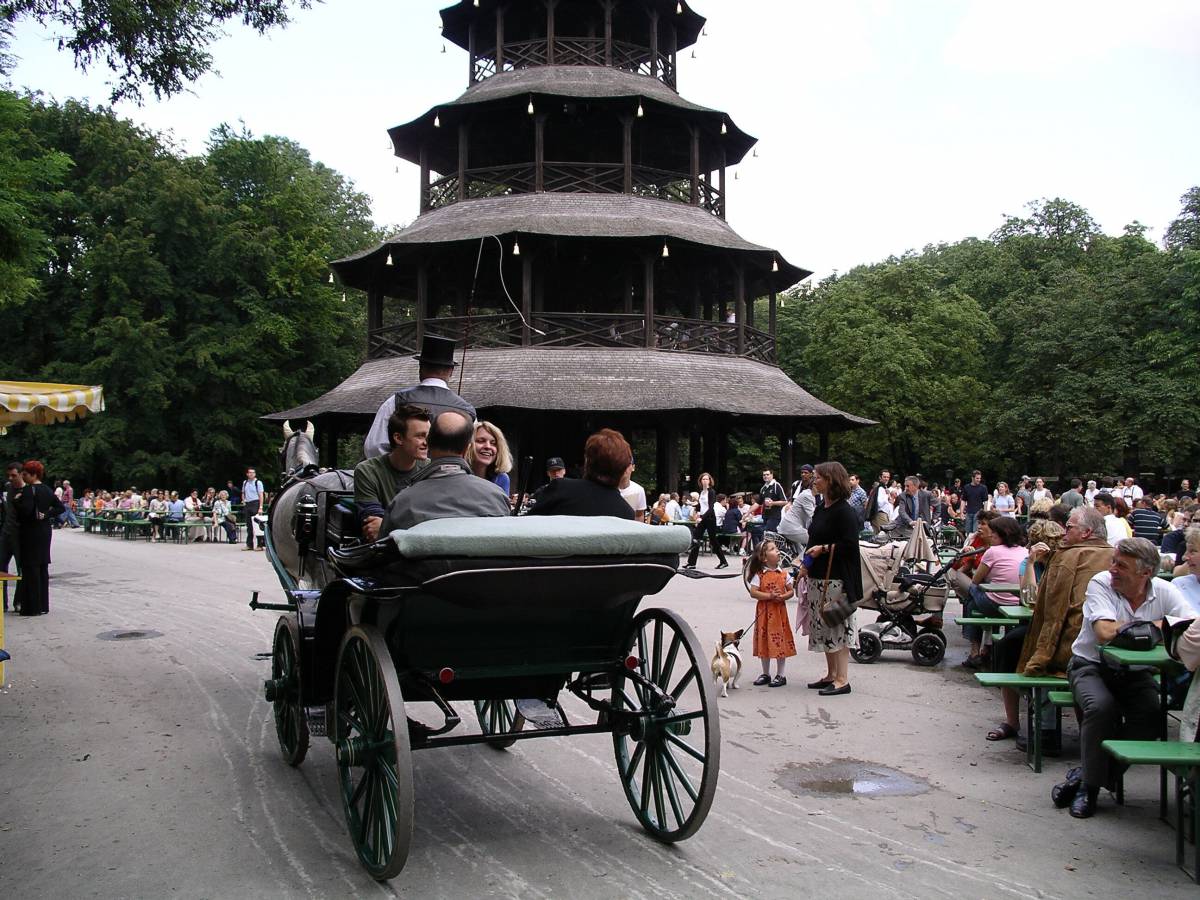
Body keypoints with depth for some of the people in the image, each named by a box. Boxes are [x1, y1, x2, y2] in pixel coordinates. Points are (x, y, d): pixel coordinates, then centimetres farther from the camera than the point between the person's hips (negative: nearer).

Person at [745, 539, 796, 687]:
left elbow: (791, 591, 6)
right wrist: (770, 595, -21)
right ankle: (766, 674, 21)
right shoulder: (759, 575, -5)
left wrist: (783, 597, -14)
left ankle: (780, 675, 13)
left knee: (781, 642, 2)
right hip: (764, 612, -1)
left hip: (780, 611, 1)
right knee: (765, 642, 8)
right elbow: (753, 592, -12)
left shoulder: (783, 574, 2)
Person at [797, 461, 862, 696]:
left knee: (838, 627, -5)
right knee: (823, 627, 13)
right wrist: (806, 565, 11)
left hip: (836, 578, -9)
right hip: (818, 577, 9)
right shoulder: (821, 509, 15)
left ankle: (842, 679, 0)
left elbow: (850, 544, -19)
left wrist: (824, 549, -16)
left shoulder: (844, 511, -13)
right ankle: (831, 675, 23)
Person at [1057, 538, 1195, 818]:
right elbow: (1105, 633, -27)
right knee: (1102, 706, -31)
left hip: (1135, 672, 3)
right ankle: (1089, 785, -9)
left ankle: (1085, 779, -9)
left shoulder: (1165, 592, -4)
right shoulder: (1100, 583, -14)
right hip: (1091, 666, -3)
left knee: (1151, 714, -24)